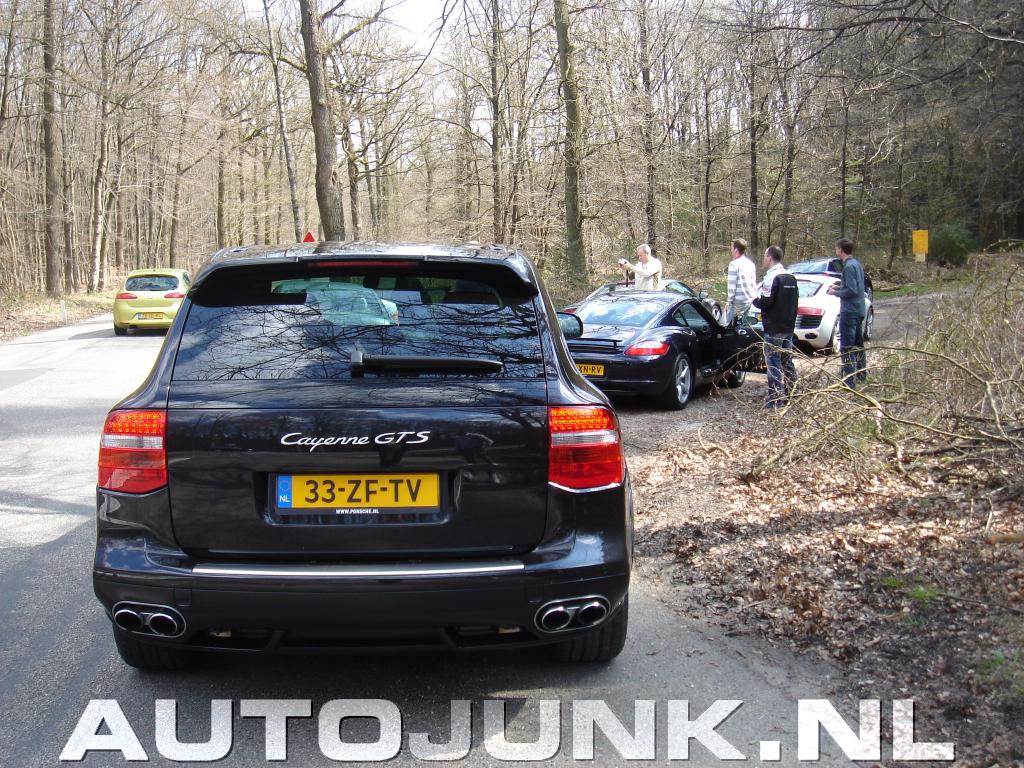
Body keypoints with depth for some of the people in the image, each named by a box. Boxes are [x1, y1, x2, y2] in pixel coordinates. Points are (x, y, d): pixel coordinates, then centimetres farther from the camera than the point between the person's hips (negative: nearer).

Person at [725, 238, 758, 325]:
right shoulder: (751, 263, 12)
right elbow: (754, 284, 16)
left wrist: (729, 302, -9)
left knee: (730, 325, -1)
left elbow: (732, 285, -15)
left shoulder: (734, 264, -13)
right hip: (750, 300, 8)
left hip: (738, 301, -8)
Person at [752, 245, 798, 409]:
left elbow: (765, 301, -22)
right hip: (789, 327, 8)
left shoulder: (772, 277, -16)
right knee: (787, 361, 15)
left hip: (774, 328, -8)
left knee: (773, 362, -4)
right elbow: (795, 300, 16)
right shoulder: (791, 277, 11)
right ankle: (790, 395, 22)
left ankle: (775, 399, -5)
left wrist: (755, 300, -2)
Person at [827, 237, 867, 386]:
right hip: (860, 310, 10)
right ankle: (861, 375, 31)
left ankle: (849, 382, -8)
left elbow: (852, 291, -22)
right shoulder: (857, 264, 12)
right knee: (858, 344, 20)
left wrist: (835, 292, -9)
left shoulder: (849, 266, -18)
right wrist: (839, 287, 14)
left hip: (849, 311, -10)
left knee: (847, 348, -7)